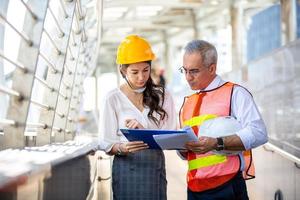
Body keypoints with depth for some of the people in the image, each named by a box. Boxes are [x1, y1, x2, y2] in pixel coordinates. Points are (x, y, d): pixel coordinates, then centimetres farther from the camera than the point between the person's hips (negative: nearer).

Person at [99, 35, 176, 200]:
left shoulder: (162, 96, 4)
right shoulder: (113, 98, -3)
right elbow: (107, 144, -3)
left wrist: (142, 132, -16)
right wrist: (123, 148, -24)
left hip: (156, 168, 2)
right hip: (126, 169, -2)